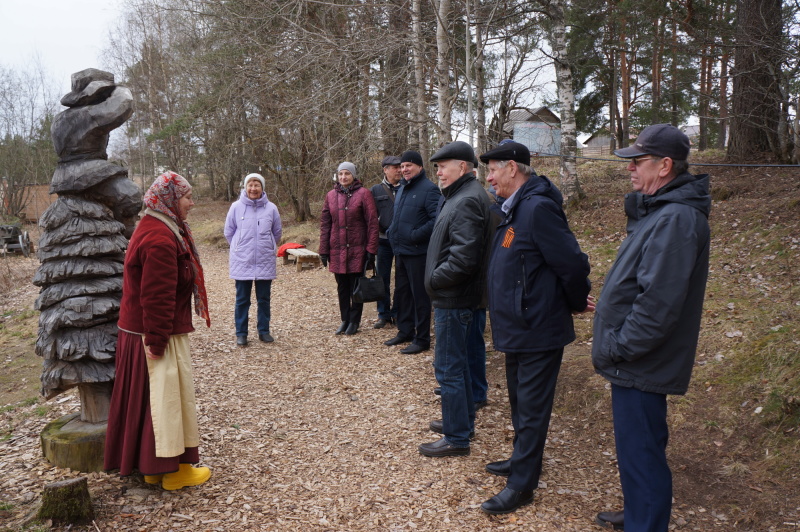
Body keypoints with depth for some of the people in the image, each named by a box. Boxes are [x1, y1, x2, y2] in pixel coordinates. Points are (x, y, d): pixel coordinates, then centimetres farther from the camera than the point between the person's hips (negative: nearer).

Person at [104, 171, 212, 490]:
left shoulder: (152, 228, 12)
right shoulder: (161, 240, -22)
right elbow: (157, 297, -25)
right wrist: (157, 341, -22)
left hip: (138, 330, 10)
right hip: (159, 334, -10)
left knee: (147, 396, 16)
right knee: (166, 396, 1)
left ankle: (151, 465, 29)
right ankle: (172, 469, 15)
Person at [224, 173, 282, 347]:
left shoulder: (271, 208, -3)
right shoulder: (236, 207, -4)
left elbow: (277, 233, 11)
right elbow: (228, 232, 7)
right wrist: (240, 248, 11)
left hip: (265, 261, 1)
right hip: (242, 261, -1)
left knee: (264, 299, 10)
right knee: (242, 299, 6)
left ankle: (264, 331, 22)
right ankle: (241, 333, 15)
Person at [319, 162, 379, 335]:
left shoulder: (363, 194, -6)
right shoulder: (331, 195, 7)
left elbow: (372, 223, -7)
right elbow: (324, 224, 9)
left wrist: (371, 249, -11)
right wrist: (324, 250, 5)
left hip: (357, 250, -4)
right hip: (337, 251, 4)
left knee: (356, 288, 6)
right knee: (342, 288, 12)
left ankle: (354, 321, 18)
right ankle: (345, 320, 24)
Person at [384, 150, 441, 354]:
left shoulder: (429, 189, -13)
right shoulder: (403, 188, 15)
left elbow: (436, 220, -24)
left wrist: (415, 235, -22)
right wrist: (391, 232, 11)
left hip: (417, 253, -9)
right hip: (400, 251, 9)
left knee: (420, 296, -1)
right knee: (402, 293, 17)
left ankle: (422, 339, 9)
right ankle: (405, 331, 31)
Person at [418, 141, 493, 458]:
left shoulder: (467, 201, -20)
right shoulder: (460, 196, 13)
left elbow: (463, 260, -27)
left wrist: (433, 280, -14)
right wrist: (436, 279, 9)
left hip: (453, 301, -11)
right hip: (454, 298, 11)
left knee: (448, 367, -1)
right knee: (456, 363, 21)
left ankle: (457, 438, 10)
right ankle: (463, 421, 35)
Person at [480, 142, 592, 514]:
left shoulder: (538, 208, -22)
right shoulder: (516, 208, 10)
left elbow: (572, 264, -23)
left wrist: (577, 304, -7)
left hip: (538, 329, -10)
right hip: (518, 326, 10)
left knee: (531, 407, 3)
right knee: (520, 400, 23)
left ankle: (522, 484, 17)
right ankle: (523, 459, 41)